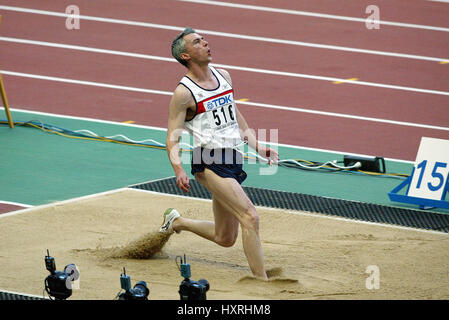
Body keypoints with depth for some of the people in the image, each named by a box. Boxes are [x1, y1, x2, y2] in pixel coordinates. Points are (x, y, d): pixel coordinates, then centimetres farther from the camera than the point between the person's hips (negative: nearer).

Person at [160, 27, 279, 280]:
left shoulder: (223, 76, 11)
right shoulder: (184, 93, -10)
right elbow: (173, 138, -10)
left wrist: (257, 146, 18)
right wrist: (178, 169, -26)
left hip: (233, 160, 8)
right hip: (210, 163, -8)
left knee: (225, 238, 14)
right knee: (250, 217, -22)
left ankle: (177, 222, 39)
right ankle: (262, 281, -19)